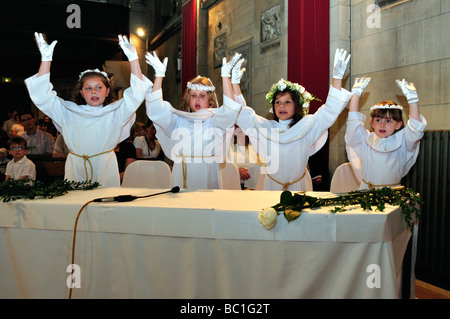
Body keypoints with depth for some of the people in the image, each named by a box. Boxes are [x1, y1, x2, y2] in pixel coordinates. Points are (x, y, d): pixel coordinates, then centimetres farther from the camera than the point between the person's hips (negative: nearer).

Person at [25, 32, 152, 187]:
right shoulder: (68, 111, 9)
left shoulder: (115, 111, 5)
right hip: (75, 171, 1)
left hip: (105, 169, -1)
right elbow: (42, 95, 6)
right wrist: (46, 58, 0)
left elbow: (137, 92, -3)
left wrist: (133, 58, -11)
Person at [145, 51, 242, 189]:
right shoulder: (178, 120, 9)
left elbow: (230, 111, -15)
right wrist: (159, 74, -13)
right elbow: (156, 110, -4)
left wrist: (225, 75, -22)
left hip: (208, 178, -1)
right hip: (182, 177, 1)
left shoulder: (216, 120, 5)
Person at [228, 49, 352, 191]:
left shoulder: (307, 126, -3)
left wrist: (337, 77, -18)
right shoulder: (265, 127, 0)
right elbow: (242, 114, 0)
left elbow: (329, 111, -8)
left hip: (298, 186, 0)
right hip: (271, 186, 1)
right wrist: (235, 82, -9)